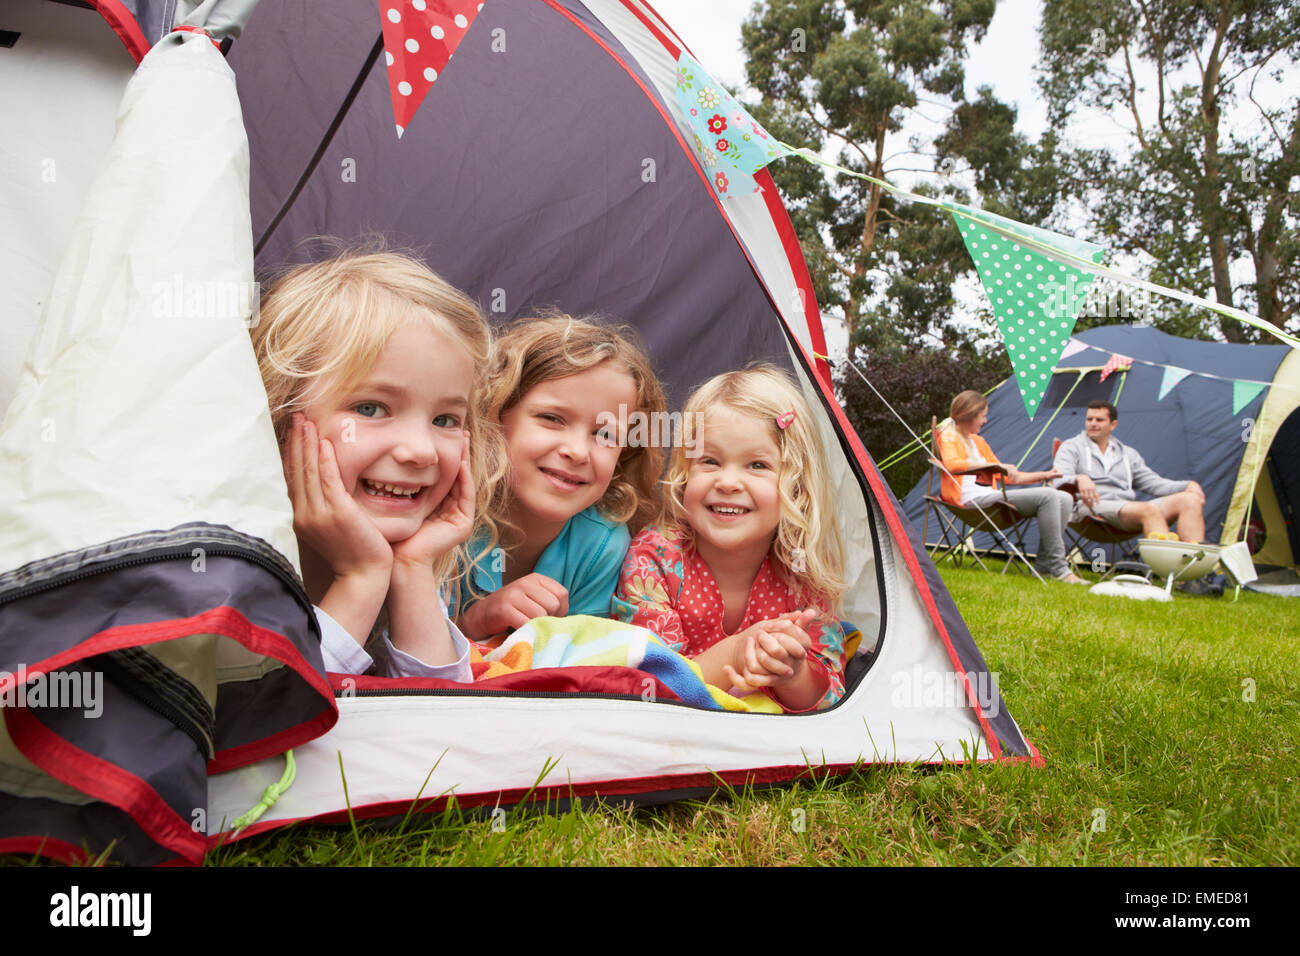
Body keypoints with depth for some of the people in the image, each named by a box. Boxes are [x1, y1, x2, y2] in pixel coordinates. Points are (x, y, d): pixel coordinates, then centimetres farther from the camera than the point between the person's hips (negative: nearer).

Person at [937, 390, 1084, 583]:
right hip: (971, 500, -9)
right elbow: (952, 464, -22)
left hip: (989, 497, 9)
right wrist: (998, 465, -26)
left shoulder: (977, 441, 26)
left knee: (1064, 499, -3)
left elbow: (1005, 477, 31)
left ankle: (1044, 564, -6)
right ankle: (1058, 568, -19)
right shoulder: (948, 437, 1)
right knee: (1047, 496, -22)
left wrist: (1044, 475, 27)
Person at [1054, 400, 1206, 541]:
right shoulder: (1071, 447, 13)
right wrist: (1079, 479, -28)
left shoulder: (1128, 453, 30)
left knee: (1190, 500, -16)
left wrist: (1188, 486, 8)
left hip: (1130, 508, 6)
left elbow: (1152, 482, 26)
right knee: (1148, 510, -35)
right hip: (1093, 506, -6)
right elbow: (1059, 480, -4)